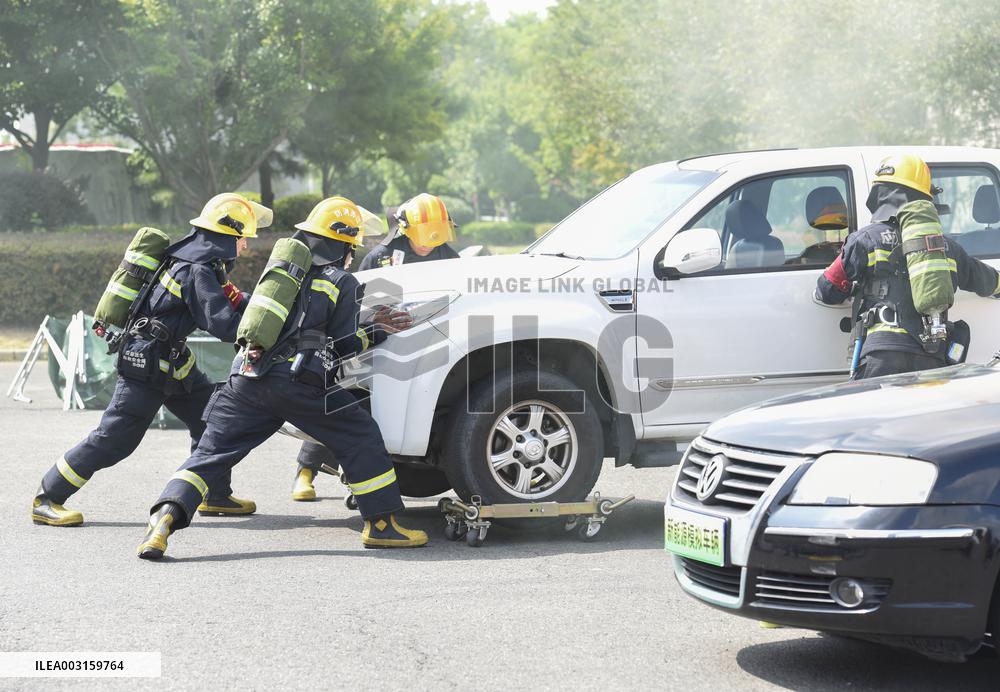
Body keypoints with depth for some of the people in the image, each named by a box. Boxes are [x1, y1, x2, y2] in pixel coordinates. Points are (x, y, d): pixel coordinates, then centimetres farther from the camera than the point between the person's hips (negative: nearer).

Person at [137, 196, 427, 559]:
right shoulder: (344, 283, 7)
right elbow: (342, 347, 5)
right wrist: (376, 331, 20)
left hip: (247, 376, 5)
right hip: (298, 384, -5)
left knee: (210, 453, 7)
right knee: (361, 439, 9)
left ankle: (165, 517, -14)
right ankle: (382, 525, 9)